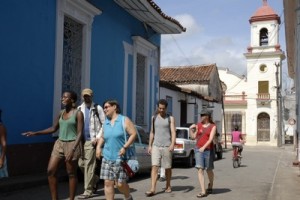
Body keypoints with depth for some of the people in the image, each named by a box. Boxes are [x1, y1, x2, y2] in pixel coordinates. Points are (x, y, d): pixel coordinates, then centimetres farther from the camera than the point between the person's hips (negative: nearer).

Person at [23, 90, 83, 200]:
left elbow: (80, 133, -13)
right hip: (59, 143, 7)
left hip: (72, 144, -6)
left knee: (71, 173, 2)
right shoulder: (61, 113, 10)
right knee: (50, 171, 1)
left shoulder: (78, 113, -9)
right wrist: (35, 133, 9)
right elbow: (53, 128, 16)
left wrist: (72, 150, -22)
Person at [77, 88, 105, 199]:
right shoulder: (79, 109, 11)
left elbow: (105, 124, -4)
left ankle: (88, 191, 2)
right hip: (81, 140, 5)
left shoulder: (97, 108, -2)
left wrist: (98, 138, -10)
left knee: (89, 165, -6)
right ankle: (95, 179, 33)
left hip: (92, 141, -5)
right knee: (81, 164, 7)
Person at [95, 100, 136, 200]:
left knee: (120, 183, -1)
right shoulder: (105, 122, 15)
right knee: (108, 183, -1)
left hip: (120, 158, -5)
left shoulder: (124, 120, -2)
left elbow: (133, 134, -8)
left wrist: (125, 147, -16)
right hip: (107, 158, 5)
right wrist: (98, 146, 6)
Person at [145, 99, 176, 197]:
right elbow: (152, 132, 15)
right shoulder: (154, 118, 11)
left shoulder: (170, 118, 2)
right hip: (156, 146, 2)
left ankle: (168, 186, 24)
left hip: (167, 146, -1)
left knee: (167, 167, 7)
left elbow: (173, 132, -6)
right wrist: (150, 145, 10)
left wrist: (172, 144, -21)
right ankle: (152, 189, -14)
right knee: (154, 166, -9)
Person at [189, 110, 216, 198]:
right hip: (198, 149, 2)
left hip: (208, 150, -2)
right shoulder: (198, 125, 8)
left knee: (209, 170, 10)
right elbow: (194, 137, 12)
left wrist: (204, 147, -25)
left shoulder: (213, 126, -2)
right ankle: (203, 191, -10)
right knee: (200, 169, -10)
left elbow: (211, 139, -13)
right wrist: (191, 129, -4)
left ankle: (210, 187, 38)